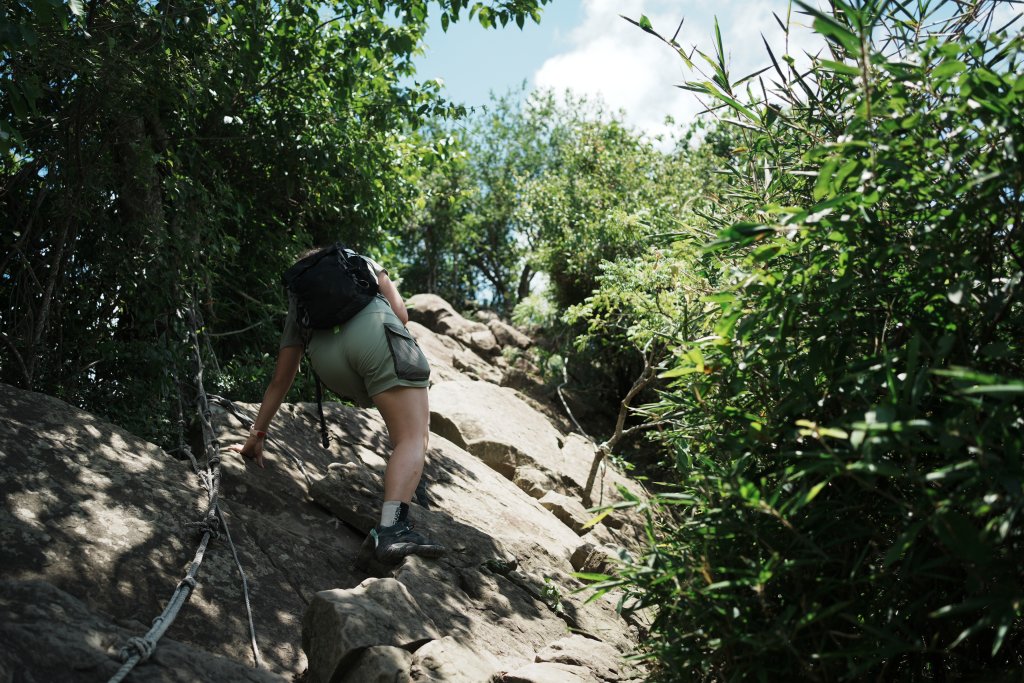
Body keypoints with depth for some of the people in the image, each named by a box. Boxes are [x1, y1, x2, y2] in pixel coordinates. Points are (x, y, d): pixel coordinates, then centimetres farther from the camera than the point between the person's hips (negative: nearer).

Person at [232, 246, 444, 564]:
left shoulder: (297, 304, 38)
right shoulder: (361, 262, 36)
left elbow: (280, 380, 33)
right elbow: (401, 314, 22)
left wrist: (256, 436, 38)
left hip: (326, 358, 4)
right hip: (372, 329, -3)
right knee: (413, 438, -11)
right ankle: (392, 529, -31)